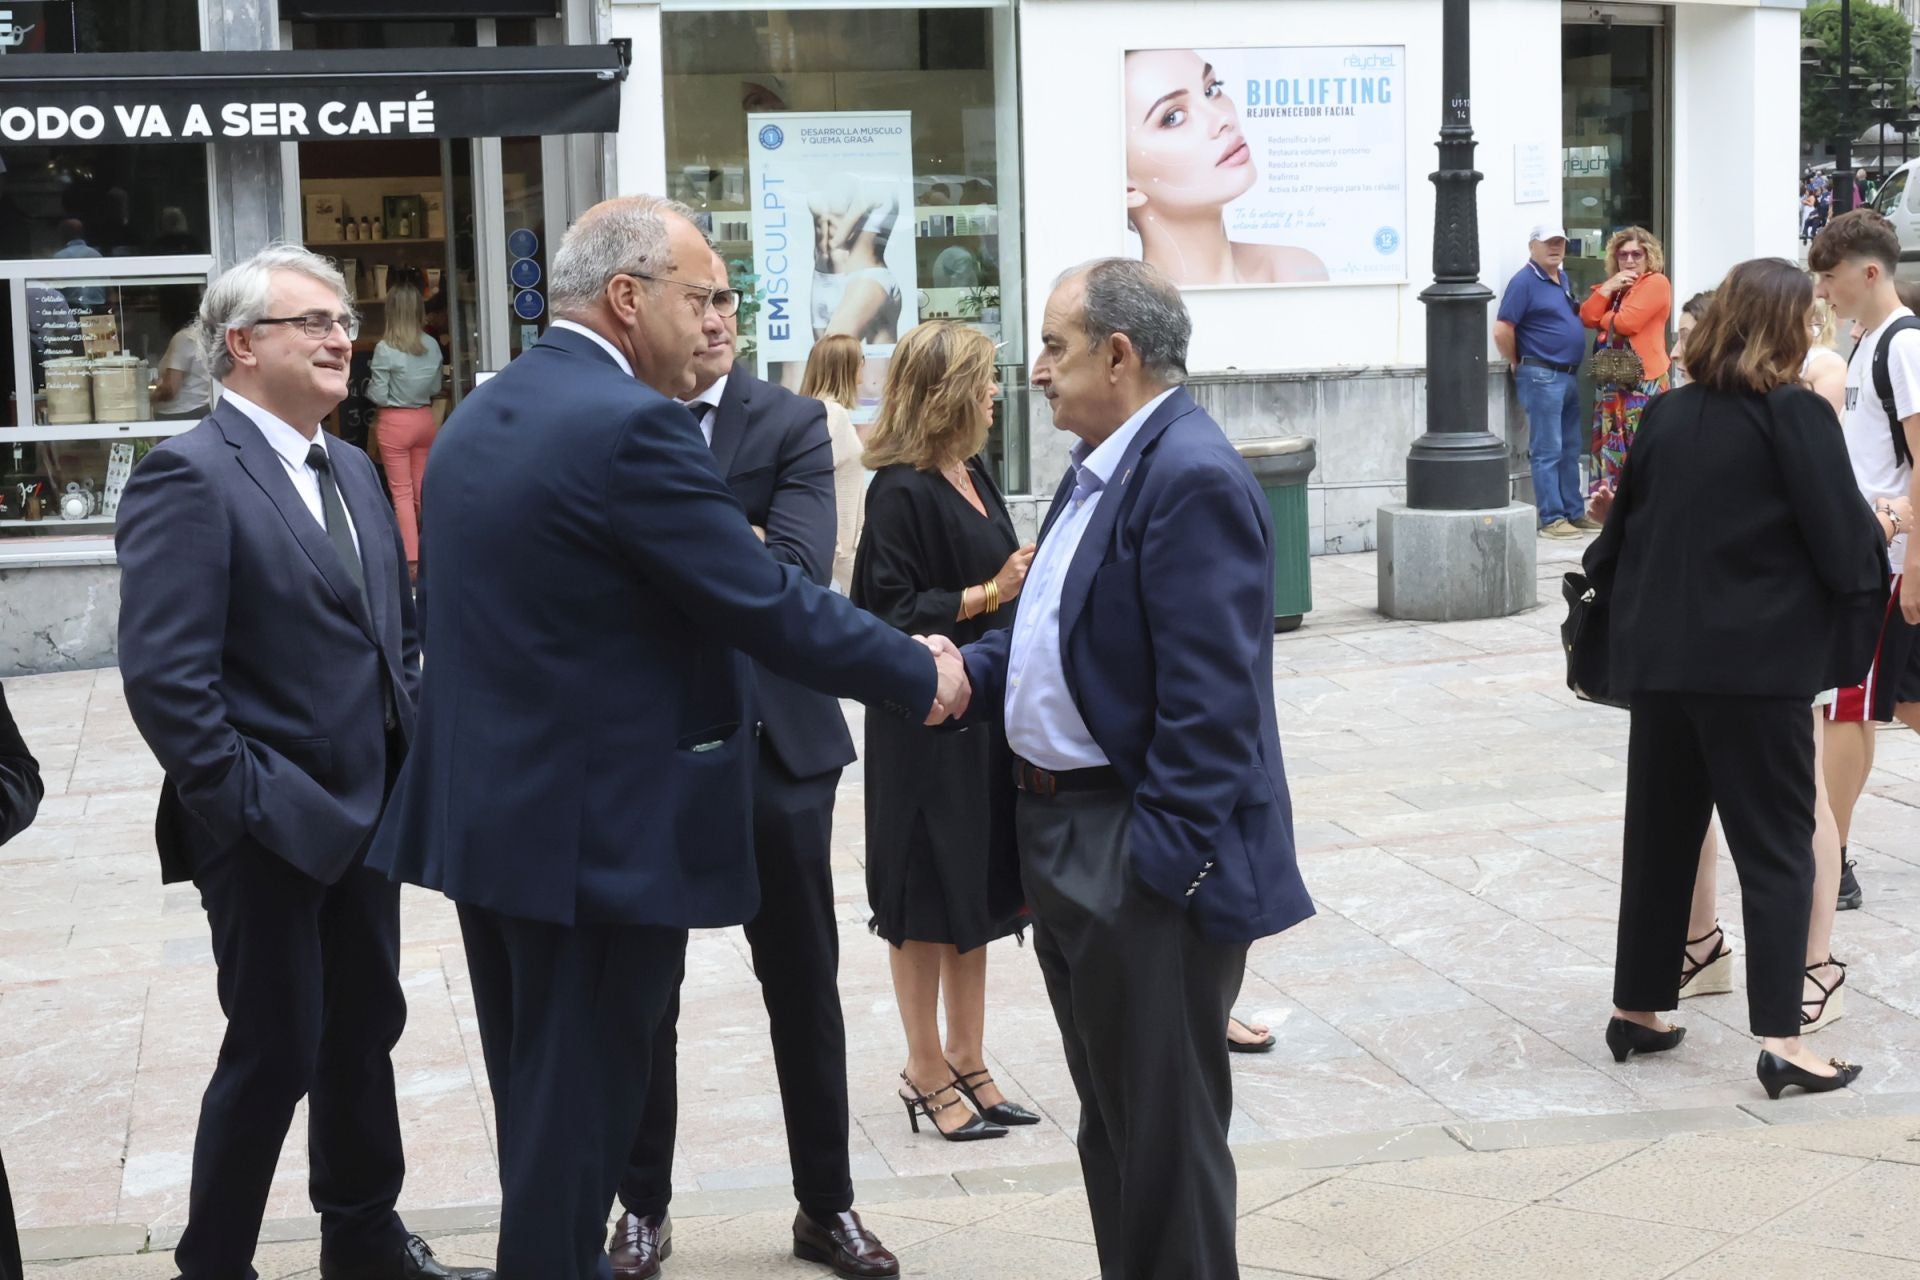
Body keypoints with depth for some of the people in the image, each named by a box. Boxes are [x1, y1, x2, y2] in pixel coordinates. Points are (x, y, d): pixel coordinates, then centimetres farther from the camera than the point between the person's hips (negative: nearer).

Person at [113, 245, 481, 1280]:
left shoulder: (352, 471, 12)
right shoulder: (189, 476, -14)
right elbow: (165, 677, -21)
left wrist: (408, 757, 8)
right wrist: (252, 804, -19)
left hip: (366, 816, 8)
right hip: (271, 832, -8)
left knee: (364, 1032, 18)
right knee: (274, 1052, 1)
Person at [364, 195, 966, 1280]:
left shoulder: (478, 418, 10)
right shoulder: (632, 427, -19)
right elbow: (772, 607, -18)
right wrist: (919, 677, -5)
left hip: (490, 814, 9)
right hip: (602, 831, -9)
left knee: (539, 1102, 20)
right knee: (579, 1115, 3)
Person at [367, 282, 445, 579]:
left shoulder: (385, 349, -16)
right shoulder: (432, 346, -2)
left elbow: (378, 396, -12)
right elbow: (436, 389, 8)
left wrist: (370, 383, 7)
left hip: (395, 422, -4)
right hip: (424, 420, 4)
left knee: (402, 492, 1)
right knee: (422, 490, 15)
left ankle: (411, 560, -2)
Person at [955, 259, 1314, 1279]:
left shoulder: (1192, 478, -20)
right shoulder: (1098, 468, 12)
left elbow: (1208, 696, -24)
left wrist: (1164, 853, -24)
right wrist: (973, 668, 0)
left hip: (1145, 859, -10)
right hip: (1071, 843, 10)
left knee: (1164, 1128, 3)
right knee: (1110, 1117, 21)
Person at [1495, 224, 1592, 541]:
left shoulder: (1563, 278, 13)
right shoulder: (1524, 282, -12)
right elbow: (1502, 330, -17)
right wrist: (1518, 364, -6)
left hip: (1569, 375, 9)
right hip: (1542, 377, -9)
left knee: (1570, 450, 14)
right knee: (1547, 451, -5)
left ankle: (1574, 512, 21)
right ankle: (1551, 518, -1)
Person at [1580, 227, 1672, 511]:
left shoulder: (1656, 283, -6)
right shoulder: (1613, 285, 22)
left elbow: (1627, 322, -16)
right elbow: (1587, 317, 8)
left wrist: (1605, 318, 3)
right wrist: (1608, 288, -3)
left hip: (1644, 380, -8)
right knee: (1610, 444, 9)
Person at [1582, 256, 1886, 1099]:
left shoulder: (1667, 416, 7)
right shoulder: (1797, 415, -10)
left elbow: (1620, 535, 12)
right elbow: (1844, 541, -9)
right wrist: (1876, 548, 12)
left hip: (1661, 658, 6)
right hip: (1759, 664, -5)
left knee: (1659, 836, 15)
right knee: (1776, 846, 1)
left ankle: (1637, 1012, 23)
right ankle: (1780, 1038, -4)